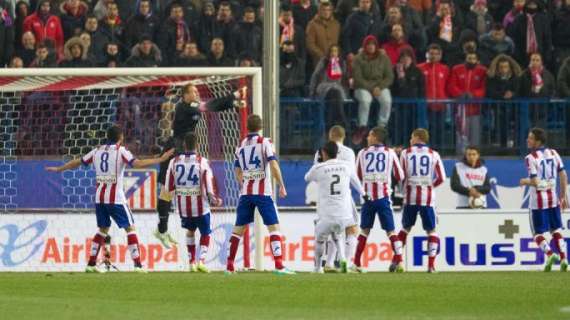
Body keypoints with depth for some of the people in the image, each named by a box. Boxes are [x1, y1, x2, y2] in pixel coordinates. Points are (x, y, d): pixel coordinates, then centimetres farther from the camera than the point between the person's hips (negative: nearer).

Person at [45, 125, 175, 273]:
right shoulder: (120, 151, -4)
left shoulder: (98, 151, 11)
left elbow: (77, 162, 19)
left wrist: (58, 169, 34)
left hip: (99, 198, 6)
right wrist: (161, 159, -18)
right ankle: (138, 265, -9)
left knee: (103, 230, 19)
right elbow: (137, 163, -19)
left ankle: (91, 264, 15)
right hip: (115, 198, -6)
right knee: (130, 228, -1)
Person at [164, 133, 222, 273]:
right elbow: (209, 187, -12)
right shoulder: (203, 162, -9)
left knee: (190, 230, 28)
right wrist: (215, 201, 4)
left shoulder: (174, 162, -1)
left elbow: (168, 188, 3)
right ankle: (201, 260, -6)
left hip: (182, 206, 3)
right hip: (200, 206, -3)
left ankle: (192, 261, 19)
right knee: (205, 233, 16)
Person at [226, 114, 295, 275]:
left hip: (245, 193, 5)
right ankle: (279, 265, -15)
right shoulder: (265, 142, -4)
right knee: (274, 226, -4)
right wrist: (282, 186, -7)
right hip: (263, 192, -5)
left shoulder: (241, 146, 11)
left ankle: (229, 266, 13)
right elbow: (273, 165, -14)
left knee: (238, 228, 13)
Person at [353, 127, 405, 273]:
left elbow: (358, 176, 14)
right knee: (391, 231, 2)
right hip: (384, 196, -1)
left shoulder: (363, 153, 6)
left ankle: (357, 263, 8)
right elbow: (400, 176, 7)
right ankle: (399, 261, -11)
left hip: (368, 196, 1)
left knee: (364, 231, 11)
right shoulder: (390, 153, 3)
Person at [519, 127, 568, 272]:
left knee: (537, 233, 5)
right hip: (553, 198, 5)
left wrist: (525, 181, 2)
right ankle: (563, 258, 3)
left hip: (538, 201, -5)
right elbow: (563, 176, 4)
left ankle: (550, 254, -17)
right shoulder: (553, 154, 4)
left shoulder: (531, 158, -13)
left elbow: (535, 182, -19)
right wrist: (563, 196, 12)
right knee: (556, 231, 15)